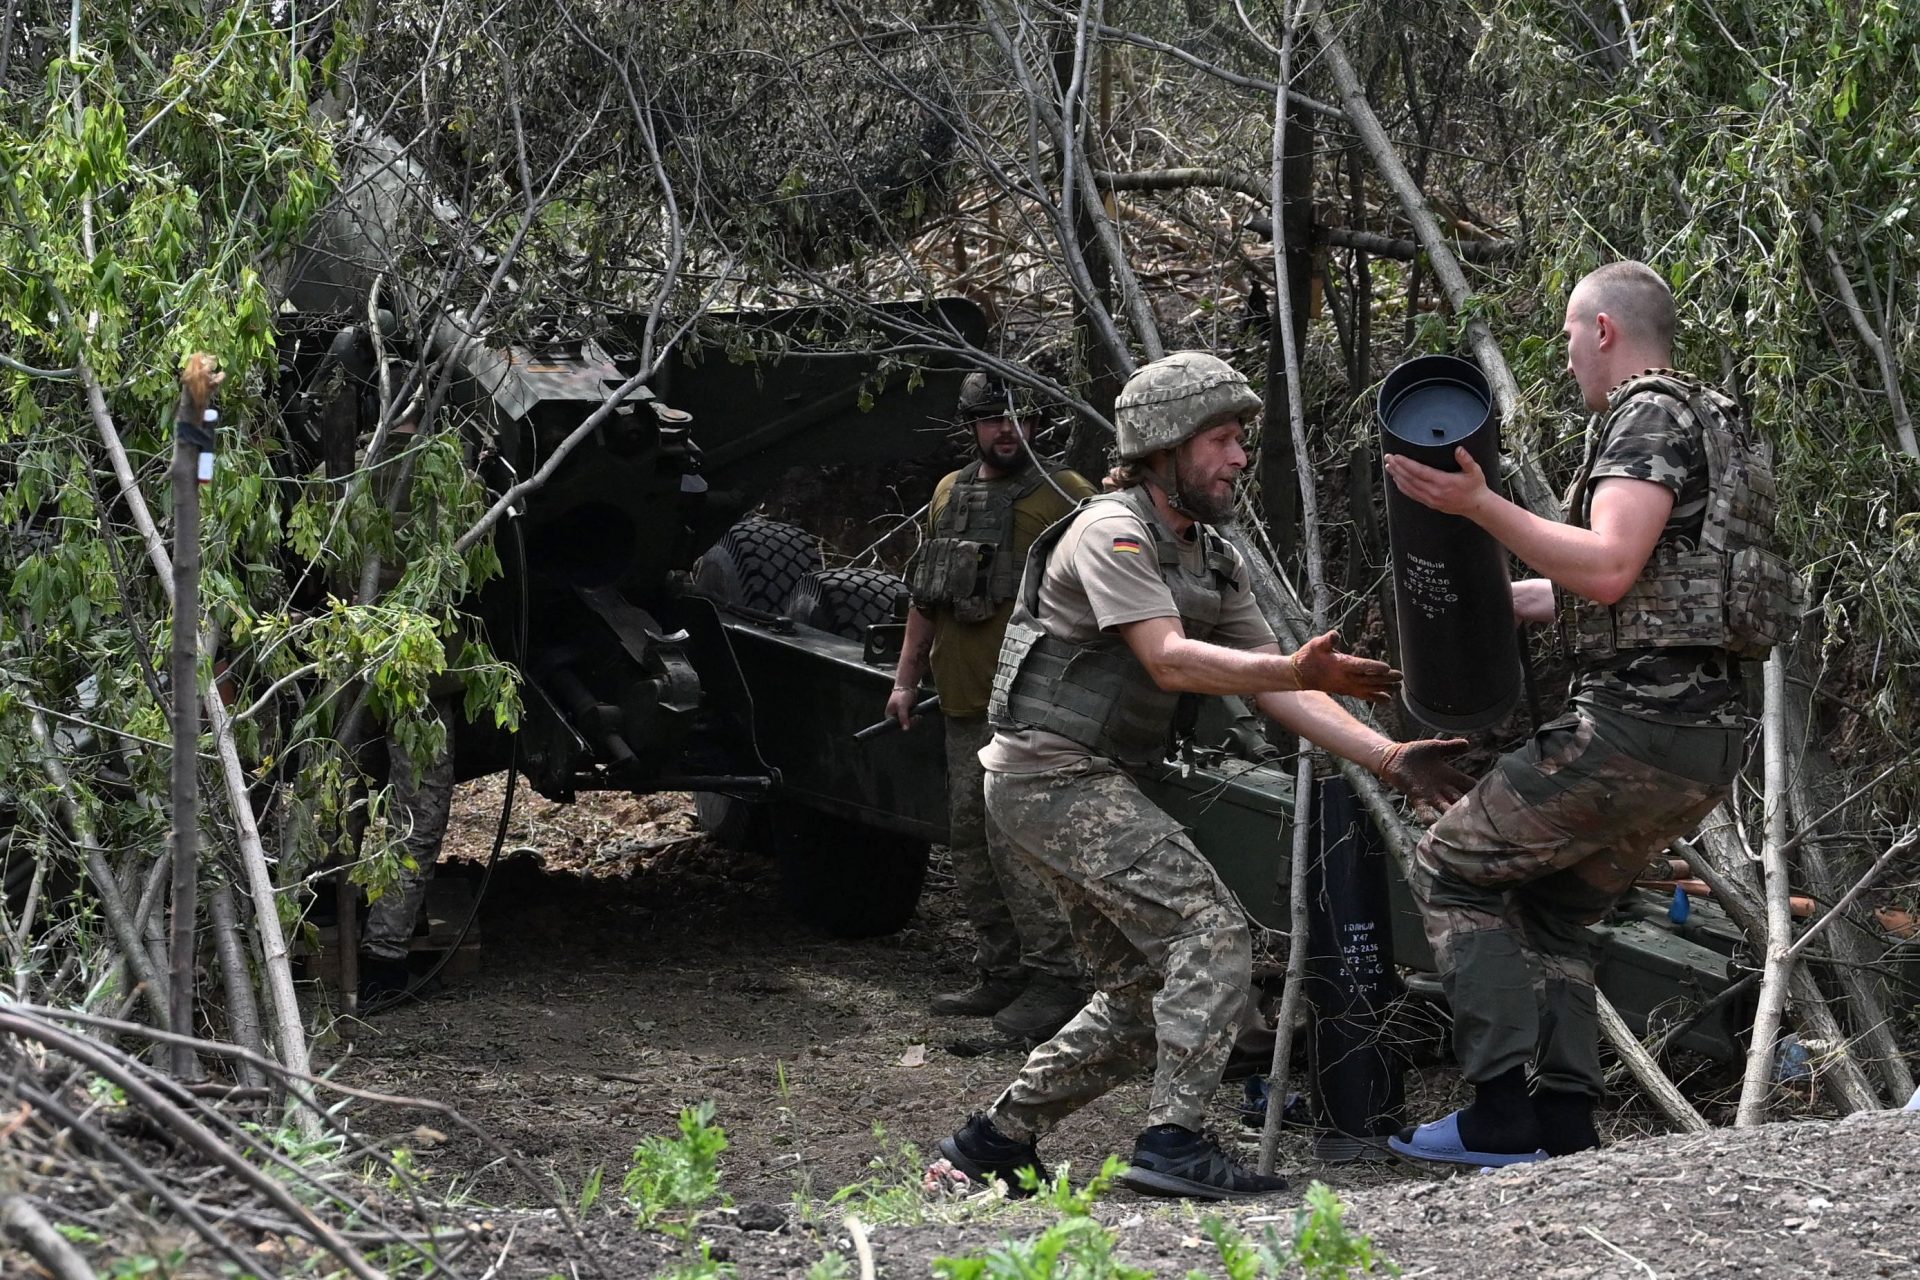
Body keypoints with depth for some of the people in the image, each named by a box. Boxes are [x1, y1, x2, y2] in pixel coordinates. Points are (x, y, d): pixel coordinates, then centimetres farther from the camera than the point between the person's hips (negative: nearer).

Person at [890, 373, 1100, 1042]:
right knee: (971, 842, 11)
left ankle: (1056, 979, -13)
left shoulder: (1065, 495, -5)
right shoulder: (949, 494, 17)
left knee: (1015, 836, -15)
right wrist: (906, 677, 22)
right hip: (963, 702, 8)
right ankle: (1001, 974, 20)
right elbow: (925, 594, 24)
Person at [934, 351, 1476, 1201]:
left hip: (1097, 784, 10)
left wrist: (1388, 759, -1)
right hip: (1053, 772, -10)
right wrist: (1300, 672, -39)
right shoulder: (1112, 533, -14)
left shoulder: (1212, 558, 14)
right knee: (1211, 930, -20)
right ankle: (1174, 1144, -24)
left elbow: (1271, 688, 10)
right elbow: (1168, 658, -26)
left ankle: (994, 1142, 20)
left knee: (1143, 996, 12)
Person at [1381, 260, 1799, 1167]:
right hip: (1706, 735, 10)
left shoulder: (1652, 418, -9)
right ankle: (1563, 1129, 9)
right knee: (1552, 910, 19)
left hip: (1637, 720, -10)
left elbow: (1607, 570, -23)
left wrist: (1478, 506, -25)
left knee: (1450, 869, 0)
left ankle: (1503, 1116, -9)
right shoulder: (1710, 425, 23)